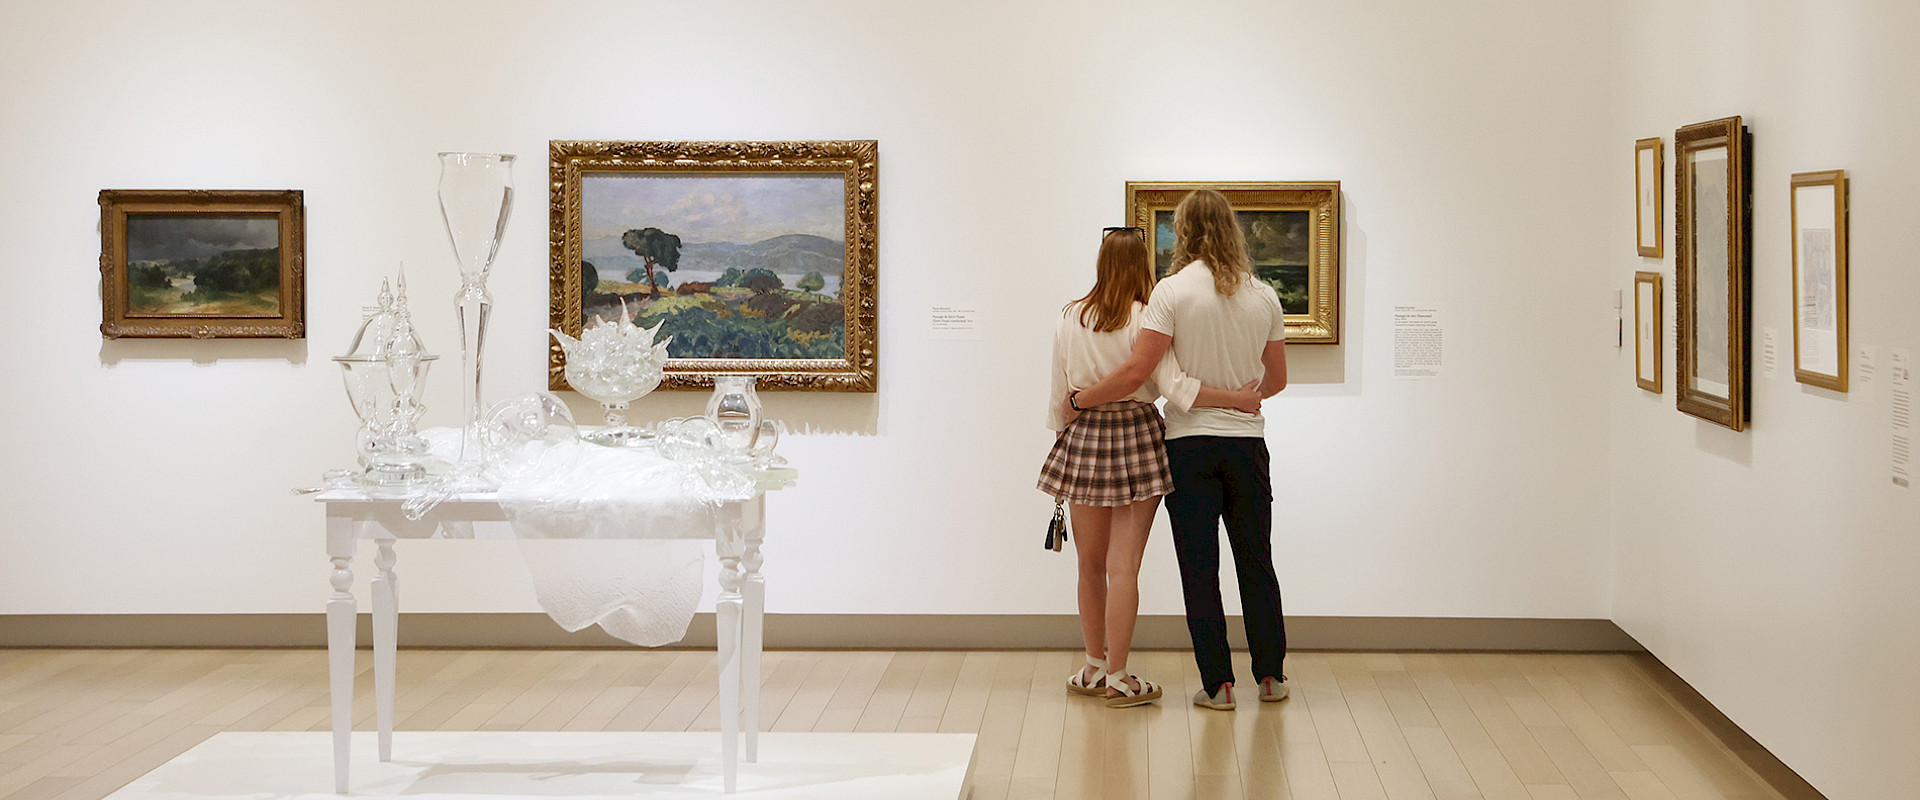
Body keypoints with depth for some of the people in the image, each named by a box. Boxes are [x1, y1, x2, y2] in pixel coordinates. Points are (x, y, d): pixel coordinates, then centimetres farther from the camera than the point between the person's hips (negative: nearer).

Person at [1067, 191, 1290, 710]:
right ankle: (1270, 675, 20)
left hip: (1189, 442, -3)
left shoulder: (1173, 292, -11)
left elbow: (1136, 373, -16)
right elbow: (1277, 379, 11)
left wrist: (1080, 399, -3)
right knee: (1257, 562, 15)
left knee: (1199, 569, 3)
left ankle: (1218, 683, 4)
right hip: (1247, 442, 4)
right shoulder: (1263, 296, 3)